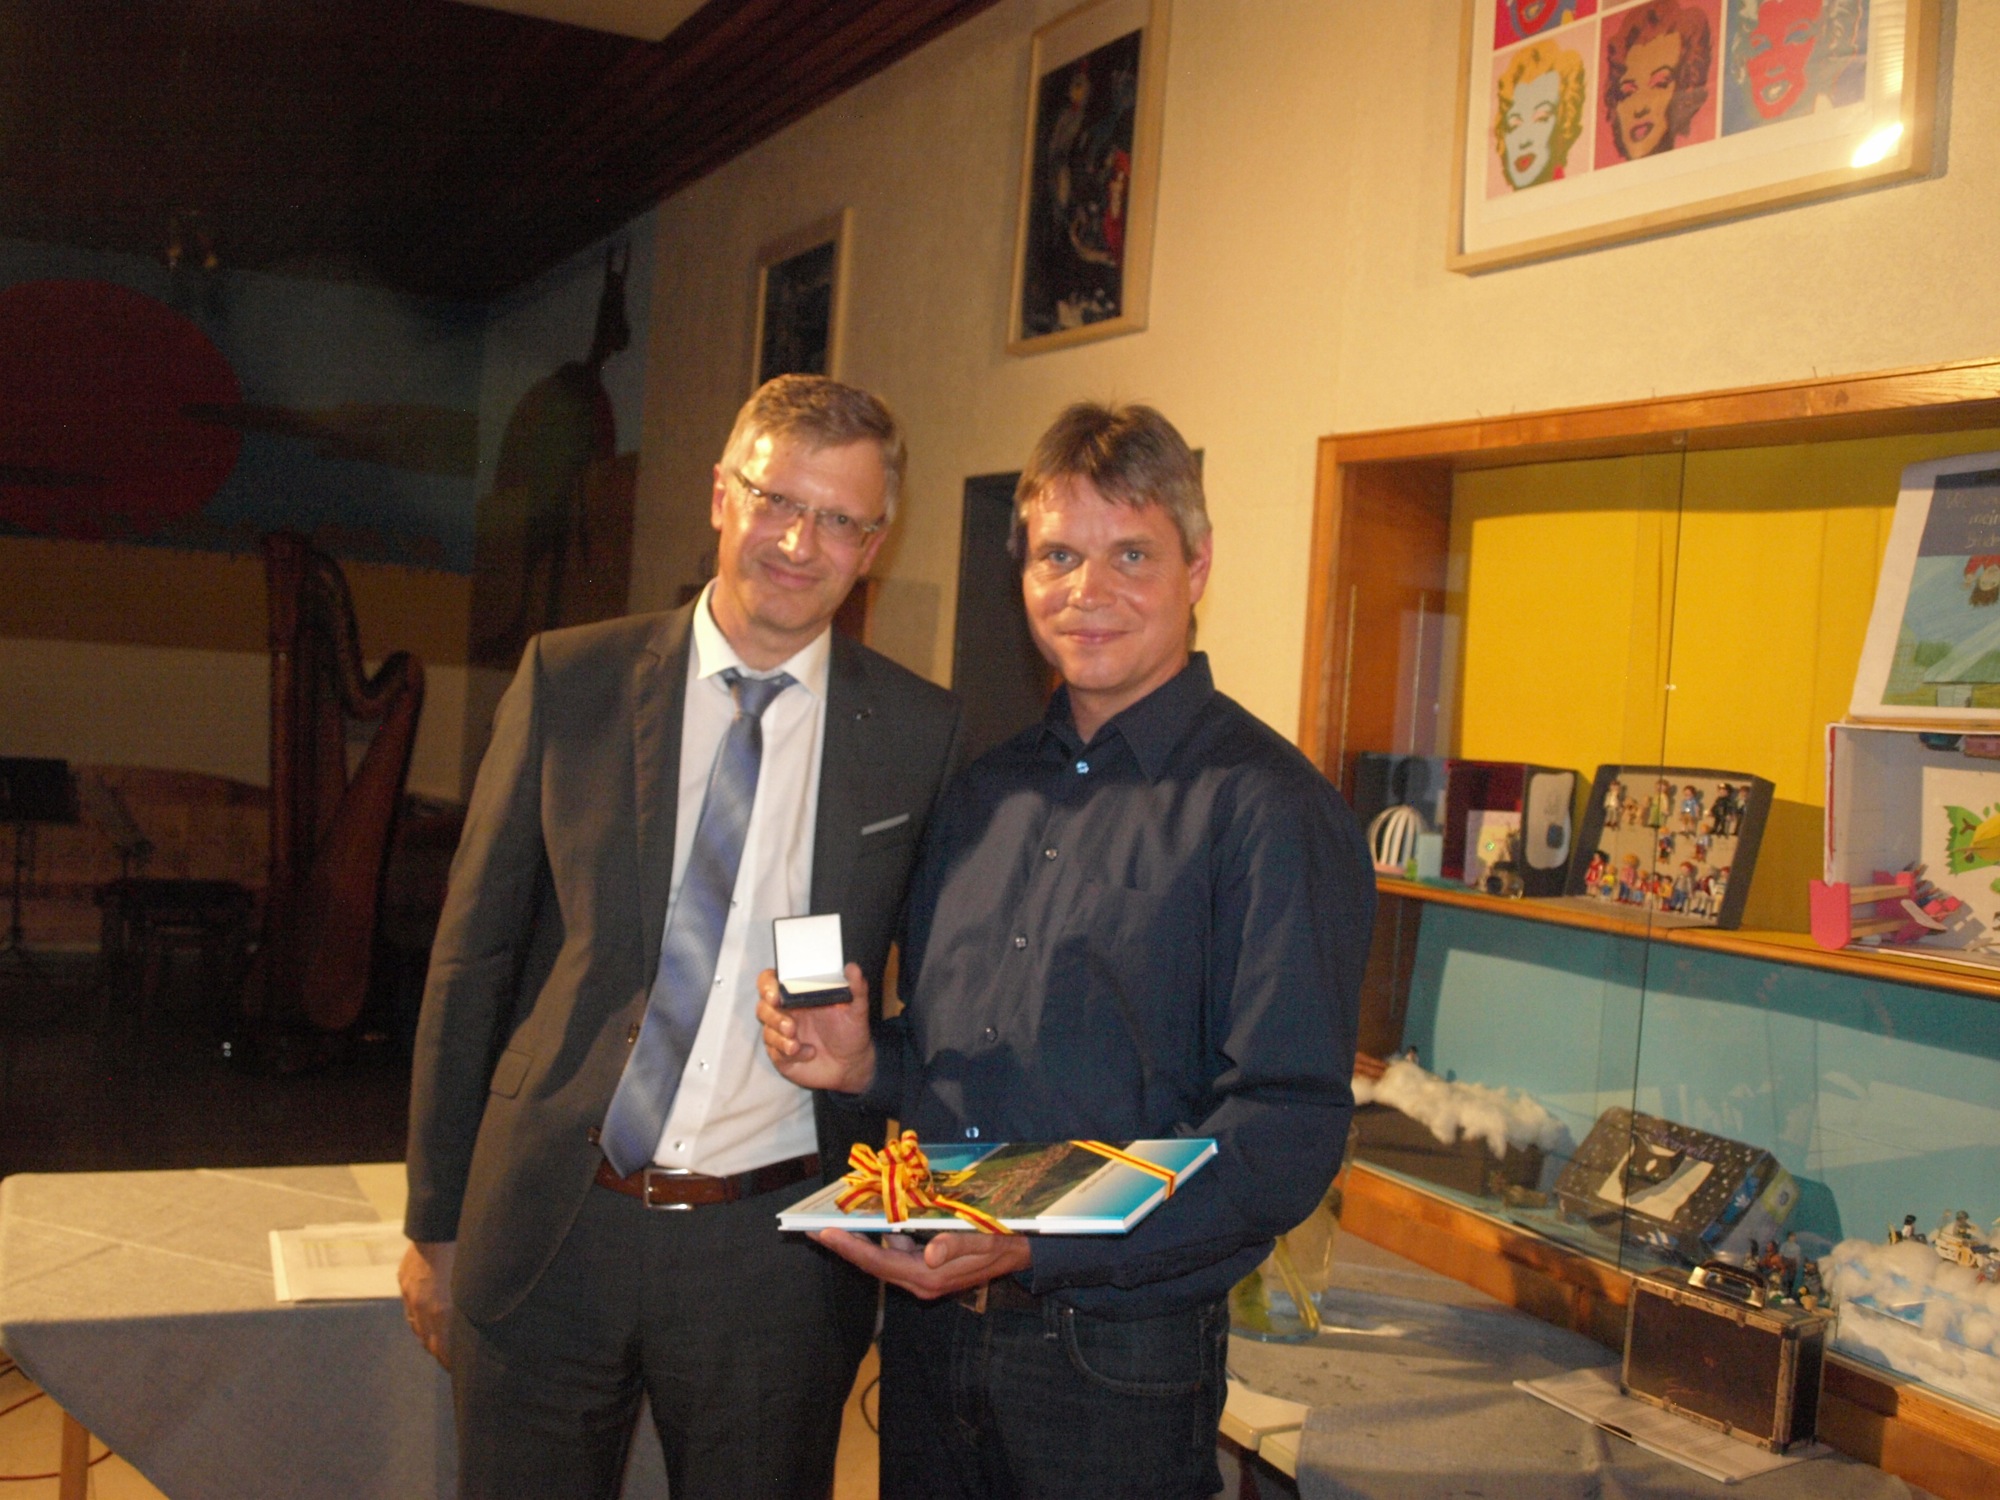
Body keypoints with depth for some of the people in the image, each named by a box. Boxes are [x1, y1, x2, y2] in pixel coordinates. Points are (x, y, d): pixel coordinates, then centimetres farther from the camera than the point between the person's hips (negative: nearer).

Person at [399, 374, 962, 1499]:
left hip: (776, 1247, 0)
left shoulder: (919, 731, -2)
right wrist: (436, 1220, 5)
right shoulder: (569, 680, -1)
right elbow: (473, 955, 3)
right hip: (548, 1226, 1)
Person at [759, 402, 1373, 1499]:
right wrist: (863, 1060, -4)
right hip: (927, 1330, 6)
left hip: (1116, 1360, -5)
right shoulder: (985, 791, 8)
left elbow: (1291, 1129, -19)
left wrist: (1038, 1247, -26)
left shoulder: (1267, 811, -13)